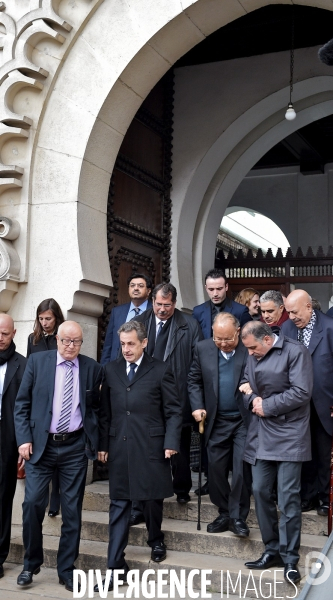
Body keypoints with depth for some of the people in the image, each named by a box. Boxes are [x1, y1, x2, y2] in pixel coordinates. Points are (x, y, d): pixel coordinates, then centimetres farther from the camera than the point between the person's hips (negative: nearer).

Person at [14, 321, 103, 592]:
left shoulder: (93, 368, 2)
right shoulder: (37, 361, 0)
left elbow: (97, 407, 10)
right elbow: (22, 403, 1)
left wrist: (98, 441, 2)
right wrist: (24, 438, -7)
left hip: (76, 447, 1)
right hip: (40, 444, 0)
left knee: (72, 509, 5)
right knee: (33, 503, -4)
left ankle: (66, 569, 20)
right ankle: (31, 562, 20)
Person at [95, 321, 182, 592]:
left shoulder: (160, 369, 0)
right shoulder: (111, 369, 9)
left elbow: (173, 410, -1)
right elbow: (105, 411, 10)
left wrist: (171, 442, -9)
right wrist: (103, 444, 6)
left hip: (151, 446, -2)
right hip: (119, 447, 2)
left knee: (152, 498, 11)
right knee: (119, 504, 3)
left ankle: (156, 541, 39)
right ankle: (116, 566, 7)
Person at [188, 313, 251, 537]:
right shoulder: (203, 348, 0)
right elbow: (195, 380, 8)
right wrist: (197, 406, -4)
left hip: (244, 420, -3)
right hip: (216, 421, 4)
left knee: (242, 469, -3)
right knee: (216, 469, 9)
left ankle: (238, 517, 11)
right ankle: (224, 514, 25)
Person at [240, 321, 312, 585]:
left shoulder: (295, 352, -10)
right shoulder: (254, 356, 12)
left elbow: (301, 393, -17)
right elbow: (246, 383, 20)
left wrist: (266, 406, -12)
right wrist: (252, 399, -4)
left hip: (288, 436, -7)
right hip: (262, 436, 7)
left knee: (288, 498, -6)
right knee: (260, 491, 8)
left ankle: (290, 558, 6)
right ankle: (273, 550, 21)